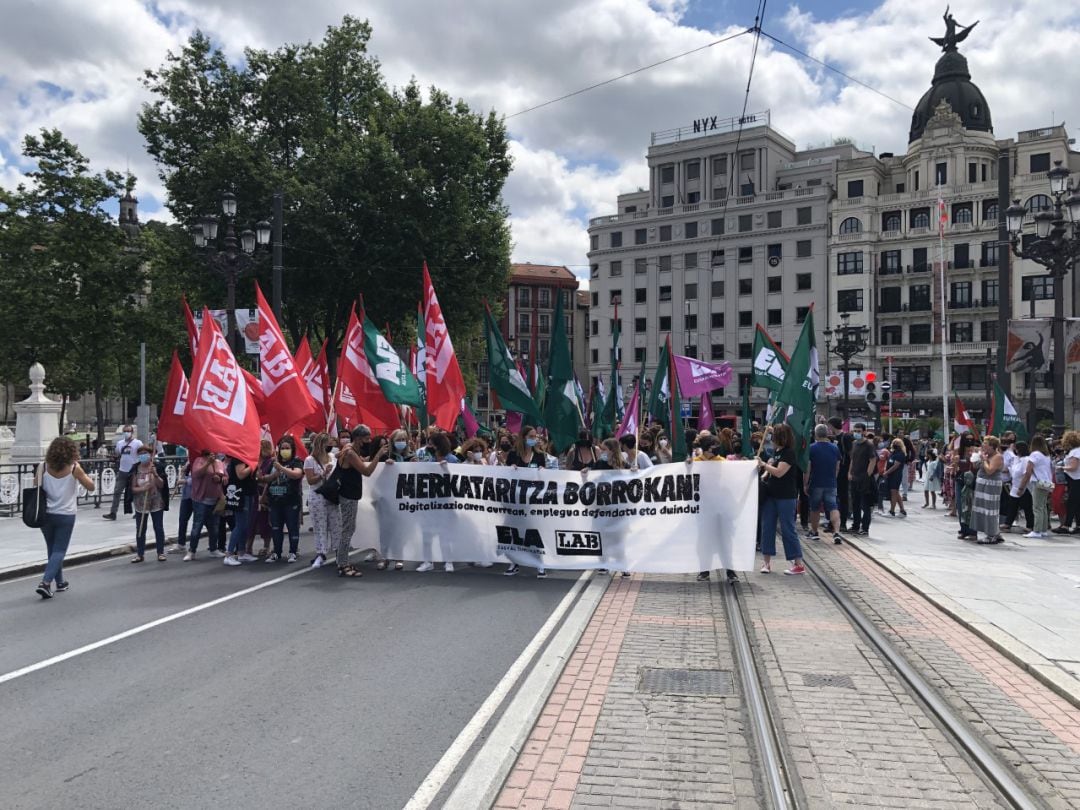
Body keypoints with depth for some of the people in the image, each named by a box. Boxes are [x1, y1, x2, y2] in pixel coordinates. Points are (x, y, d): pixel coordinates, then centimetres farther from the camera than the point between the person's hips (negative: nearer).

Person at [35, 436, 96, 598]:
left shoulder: (43, 468, -7)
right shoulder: (74, 469, -12)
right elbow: (90, 487, -1)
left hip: (46, 514, 3)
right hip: (65, 516, -3)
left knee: (52, 549, 18)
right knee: (59, 550, 4)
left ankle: (60, 582, 29)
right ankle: (45, 582, -13)